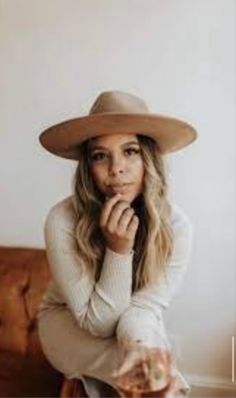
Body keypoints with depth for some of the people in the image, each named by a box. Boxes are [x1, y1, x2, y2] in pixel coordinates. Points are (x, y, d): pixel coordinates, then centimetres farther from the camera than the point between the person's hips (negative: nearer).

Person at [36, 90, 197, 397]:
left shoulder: (176, 224, -22)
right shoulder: (62, 221, -29)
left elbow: (147, 306, -24)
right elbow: (97, 322, -24)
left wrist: (137, 341, -47)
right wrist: (119, 250, -39)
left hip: (138, 329, 3)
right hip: (68, 324, -2)